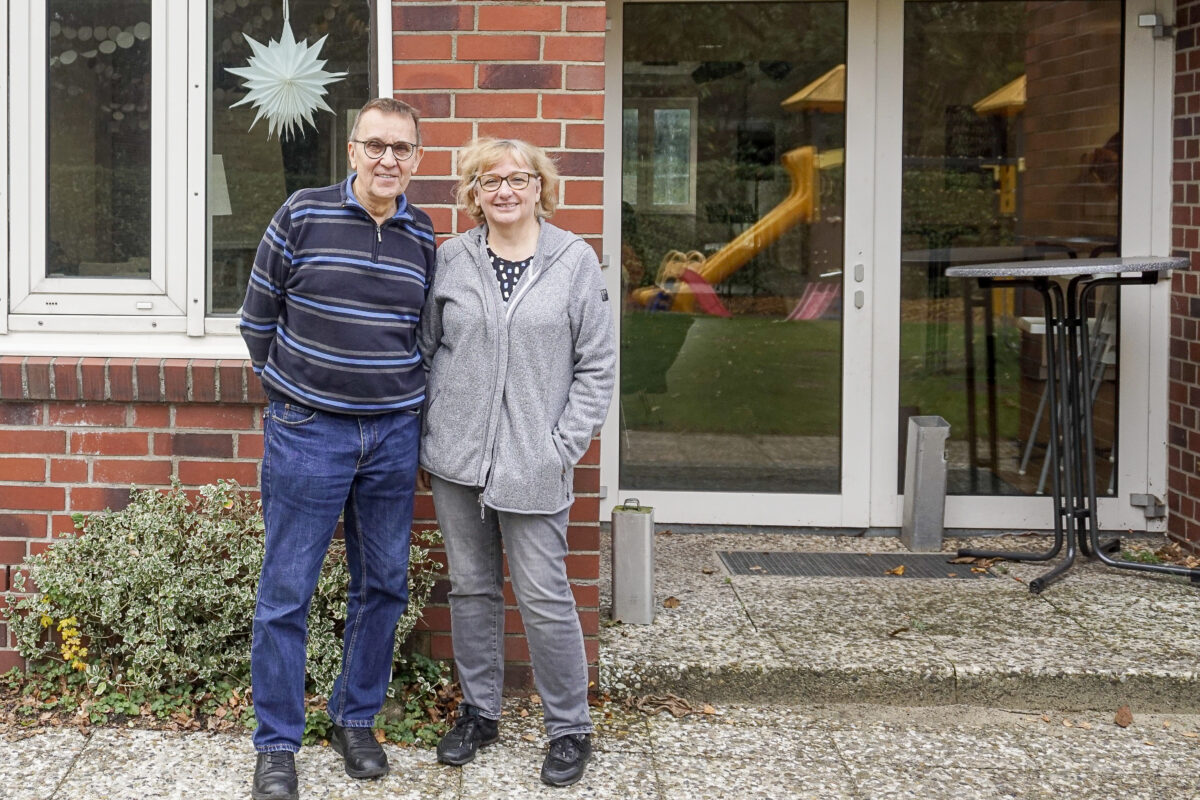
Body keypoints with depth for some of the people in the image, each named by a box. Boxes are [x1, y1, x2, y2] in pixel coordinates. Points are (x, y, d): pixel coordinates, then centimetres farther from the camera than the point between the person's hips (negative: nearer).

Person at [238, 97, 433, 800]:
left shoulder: (424, 237, 4)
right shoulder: (303, 216, -6)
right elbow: (259, 318, 2)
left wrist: (396, 394, 10)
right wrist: (292, 386, 6)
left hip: (394, 433, 4)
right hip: (308, 430, -3)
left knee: (384, 584, 11)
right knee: (287, 591, 0)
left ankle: (356, 719, 28)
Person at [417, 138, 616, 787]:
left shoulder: (575, 260, -2)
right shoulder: (451, 259, 5)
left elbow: (597, 366, -1)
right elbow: (425, 348, 12)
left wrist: (563, 446, -7)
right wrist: (425, 439, 6)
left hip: (534, 465, -3)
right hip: (455, 459, 3)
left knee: (544, 598, -2)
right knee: (471, 589, 13)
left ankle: (570, 728, 14)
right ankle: (478, 712, 28)